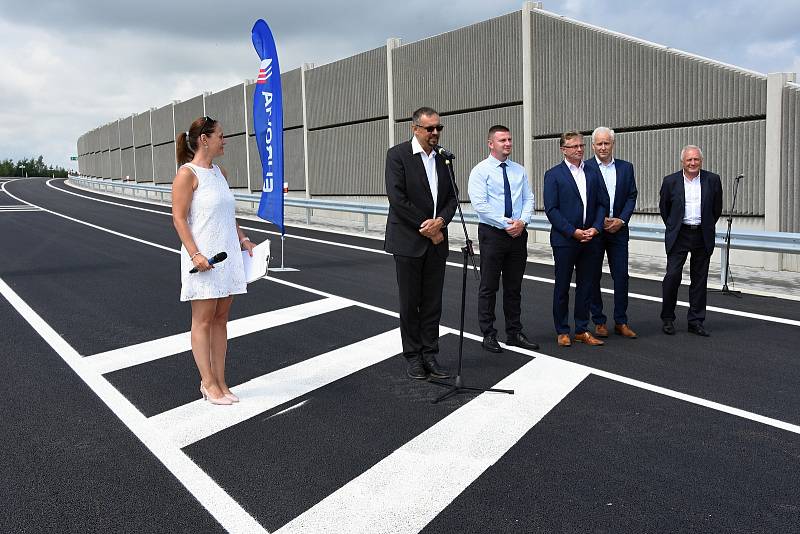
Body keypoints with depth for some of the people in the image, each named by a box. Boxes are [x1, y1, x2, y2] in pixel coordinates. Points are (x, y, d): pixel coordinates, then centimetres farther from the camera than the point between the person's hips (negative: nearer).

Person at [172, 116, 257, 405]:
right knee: (203, 321, 2)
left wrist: (243, 240, 13)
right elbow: (179, 218, -12)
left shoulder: (220, 172, 15)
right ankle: (208, 383, 11)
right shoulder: (187, 174, -8)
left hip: (227, 256, 8)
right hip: (203, 259, -7)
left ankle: (220, 381, 18)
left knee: (220, 319, 10)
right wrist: (195, 254, -20)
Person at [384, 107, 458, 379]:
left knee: (433, 302, 8)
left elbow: (451, 197, 9)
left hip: (436, 239, 5)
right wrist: (426, 227, -13)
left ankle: (430, 355, 18)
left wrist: (440, 221, -11)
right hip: (408, 240, -5)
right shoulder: (397, 154, -7)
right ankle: (413, 356, 16)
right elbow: (397, 198, -14)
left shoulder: (443, 157, 9)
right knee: (410, 302, 5)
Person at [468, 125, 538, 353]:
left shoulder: (519, 170, 11)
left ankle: (514, 333, 22)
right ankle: (488, 334, 14)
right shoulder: (480, 171, -5)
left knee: (514, 287, 12)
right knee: (489, 287, 3)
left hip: (519, 234, 5)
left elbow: (528, 199, 9)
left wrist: (522, 221, -11)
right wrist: (507, 224, -17)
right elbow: (480, 204, -14)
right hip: (492, 233, -5)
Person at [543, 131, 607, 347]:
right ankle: (562, 331, 15)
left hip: (589, 239, 4)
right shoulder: (553, 175, -4)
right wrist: (573, 232, -15)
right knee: (562, 287, 5)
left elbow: (601, 204, 10)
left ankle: (582, 330, 20)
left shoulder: (593, 173, 10)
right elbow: (551, 209, -10)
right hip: (564, 240, -4)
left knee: (586, 286, 9)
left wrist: (595, 228, -6)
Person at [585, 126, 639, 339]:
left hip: (618, 229, 3)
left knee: (621, 276, 3)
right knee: (594, 276, 5)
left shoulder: (626, 167, 8)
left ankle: (621, 322, 14)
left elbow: (631, 197, 6)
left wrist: (621, 220, -7)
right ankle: (599, 321, 15)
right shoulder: (585, 168, -3)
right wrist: (600, 221, -11)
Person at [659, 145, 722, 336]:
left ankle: (696, 321, 15)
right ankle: (667, 319, 6)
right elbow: (663, 207, 11)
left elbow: (717, 209, 12)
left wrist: (707, 227, 13)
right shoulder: (670, 181, -1)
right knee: (673, 276, -8)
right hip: (679, 235, -2)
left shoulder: (713, 180, 1)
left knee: (699, 279, 6)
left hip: (702, 237, 2)